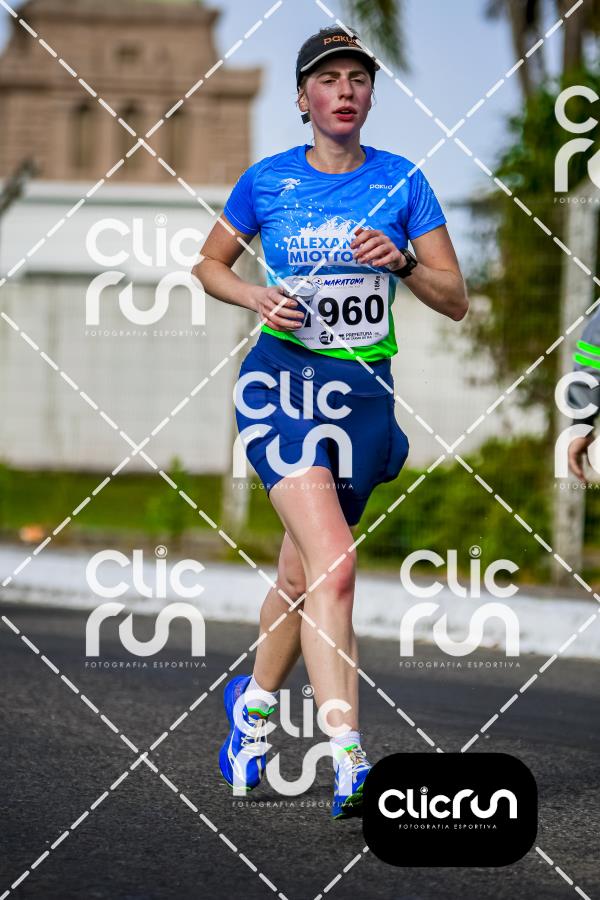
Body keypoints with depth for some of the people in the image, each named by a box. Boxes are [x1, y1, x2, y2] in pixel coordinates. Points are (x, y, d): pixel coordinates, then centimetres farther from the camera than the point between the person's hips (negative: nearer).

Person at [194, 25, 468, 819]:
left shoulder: (402, 182, 2)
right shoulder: (267, 181, 0)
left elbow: (456, 300, 2)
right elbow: (209, 264, 15)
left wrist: (401, 259, -17)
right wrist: (258, 297, -5)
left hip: (365, 391, 3)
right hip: (282, 382, -3)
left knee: (301, 577, 12)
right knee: (333, 566, -21)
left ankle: (255, 700, 41)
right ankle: (349, 766, -25)